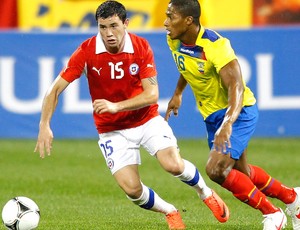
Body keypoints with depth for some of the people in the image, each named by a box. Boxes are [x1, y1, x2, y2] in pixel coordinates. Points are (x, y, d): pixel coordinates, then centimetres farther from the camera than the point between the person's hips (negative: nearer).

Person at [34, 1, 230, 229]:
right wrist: (45, 126, -27)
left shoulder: (141, 47, -13)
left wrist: (116, 106, -29)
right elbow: (56, 89, -14)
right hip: (112, 131, 0)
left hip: (148, 120, 0)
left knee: (174, 164, -21)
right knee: (132, 189, -15)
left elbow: (151, 94, -15)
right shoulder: (87, 52, -16)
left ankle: (206, 193, 12)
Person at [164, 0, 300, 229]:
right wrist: (177, 94, 25)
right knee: (240, 171, 18)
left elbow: (236, 87, -36)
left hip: (239, 111, -8)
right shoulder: (175, 41, -6)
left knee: (216, 169, -21)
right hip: (212, 114, 8)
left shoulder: (215, 45, -30)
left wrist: (227, 125, -48)